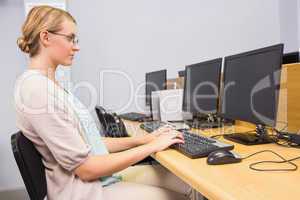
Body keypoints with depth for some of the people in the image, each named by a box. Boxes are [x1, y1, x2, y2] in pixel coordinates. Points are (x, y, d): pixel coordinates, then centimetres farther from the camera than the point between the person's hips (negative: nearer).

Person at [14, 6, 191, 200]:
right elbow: (85, 169, -22)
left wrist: (144, 139, 1)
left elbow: (91, 142, 9)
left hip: (101, 176, 8)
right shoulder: (36, 88, -22)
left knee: (188, 181, 8)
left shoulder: (49, 84, 8)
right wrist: (152, 146, -16)